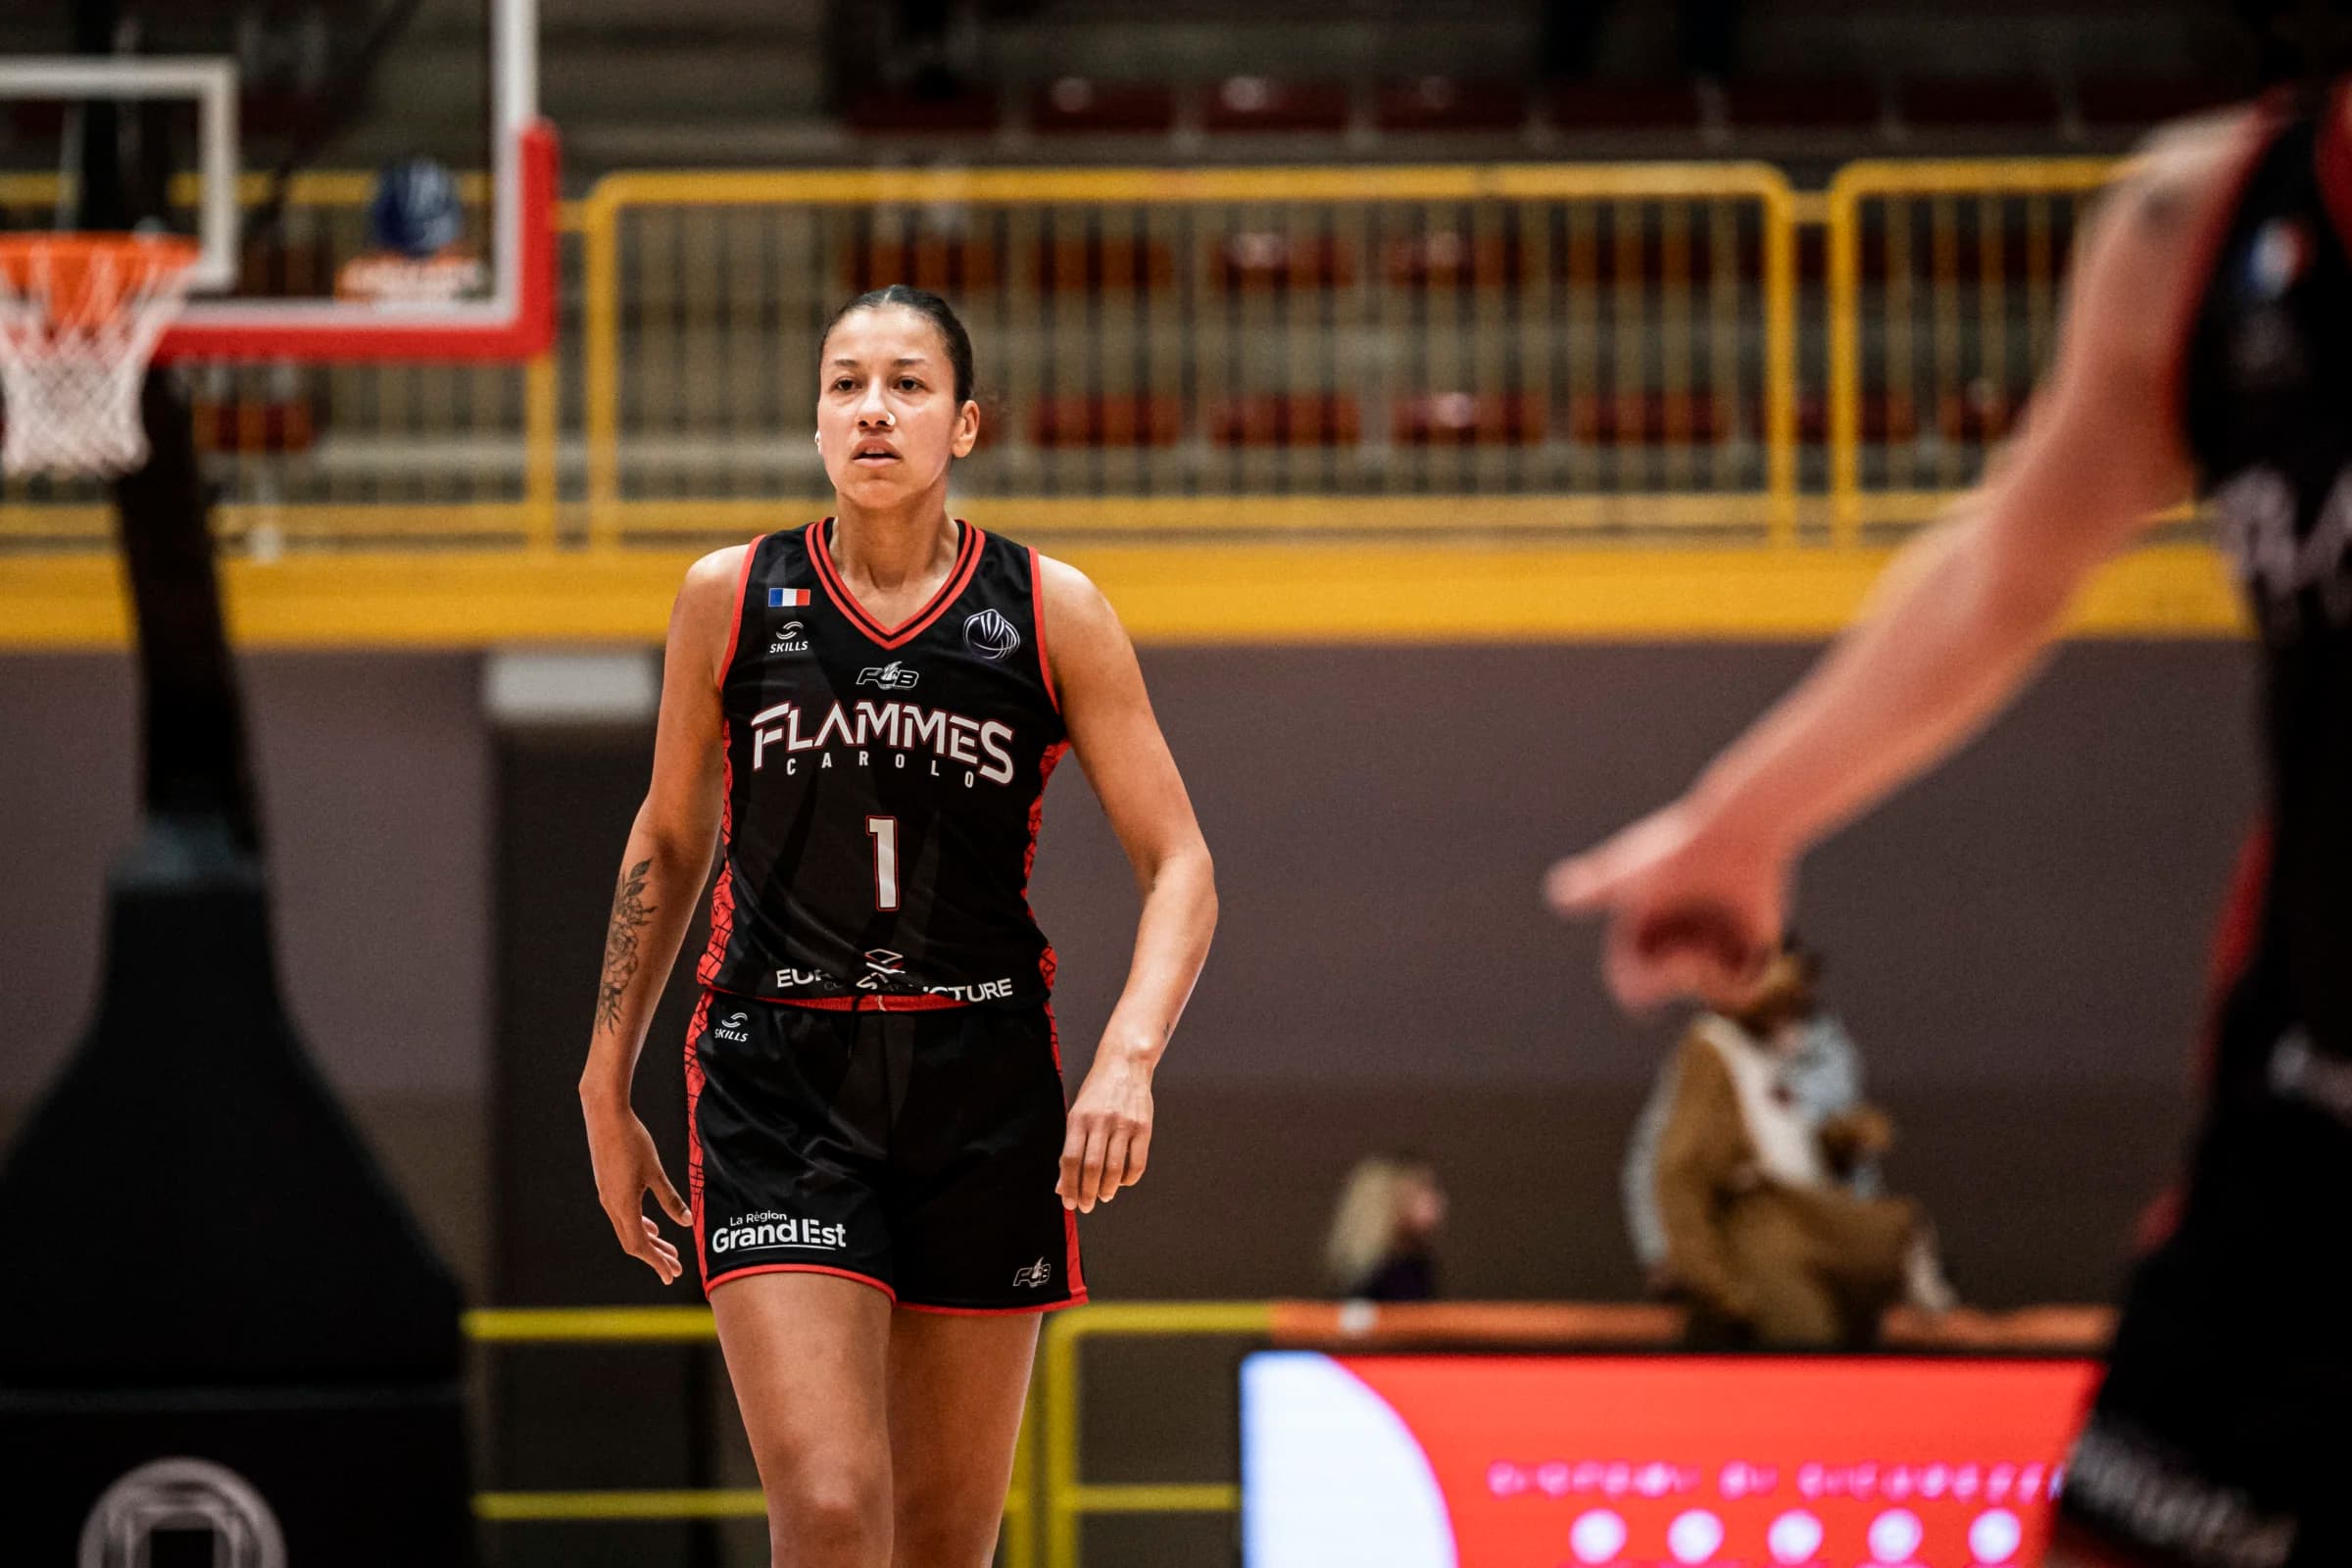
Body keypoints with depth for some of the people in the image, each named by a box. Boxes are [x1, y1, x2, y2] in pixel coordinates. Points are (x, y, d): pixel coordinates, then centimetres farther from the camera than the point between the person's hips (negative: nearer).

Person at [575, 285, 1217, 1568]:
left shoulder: (1051, 613, 0)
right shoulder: (731, 599, 2)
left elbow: (1179, 866, -1)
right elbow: (668, 840, 15)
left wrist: (1128, 1055, -19)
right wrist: (606, 1086, 16)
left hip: (983, 1086, 1)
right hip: (780, 1087, -1)